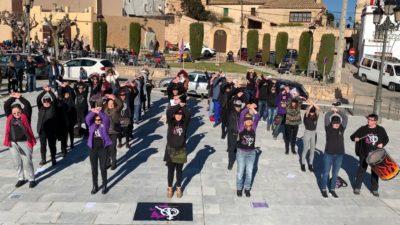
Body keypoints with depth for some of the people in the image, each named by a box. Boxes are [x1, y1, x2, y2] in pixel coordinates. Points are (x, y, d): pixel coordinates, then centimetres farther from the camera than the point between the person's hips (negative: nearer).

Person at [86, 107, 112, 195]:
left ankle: (104, 186, 21)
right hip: (92, 149, 3)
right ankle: (95, 186, 25)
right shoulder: (91, 124, 5)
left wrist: (100, 112, -39)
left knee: (103, 168, 6)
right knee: (94, 169, 11)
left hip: (103, 148, -2)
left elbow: (106, 119, -23)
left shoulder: (104, 124, -1)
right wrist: (93, 112, -33)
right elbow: (87, 118, -15)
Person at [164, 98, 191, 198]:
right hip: (170, 150, 0)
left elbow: (188, 114, -25)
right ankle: (170, 188, 33)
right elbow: (168, 112, -26)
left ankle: (179, 188, 34)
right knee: (170, 171, 13)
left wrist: (182, 106, -19)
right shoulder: (171, 122, -7)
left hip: (181, 150, 1)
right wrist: (178, 105, -22)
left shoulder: (184, 123, -5)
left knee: (179, 171, 16)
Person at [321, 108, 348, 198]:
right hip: (328, 154, -3)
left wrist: (338, 111, 1)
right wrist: (332, 111, 3)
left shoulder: (341, 129, 1)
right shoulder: (328, 128, -6)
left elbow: (345, 118, -2)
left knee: (335, 173, 13)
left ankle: (332, 189, 26)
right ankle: (323, 189, 21)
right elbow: (326, 116, -11)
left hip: (339, 155, 3)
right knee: (326, 173, 7)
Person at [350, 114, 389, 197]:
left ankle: (375, 189, 25)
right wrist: (355, 138, -24)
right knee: (361, 170, 5)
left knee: (375, 172, 11)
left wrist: (382, 144, -9)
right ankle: (357, 187, 17)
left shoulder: (381, 130, 0)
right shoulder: (363, 129, -3)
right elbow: (352, 136, -1)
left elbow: (386, 139, 10)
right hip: (364, 154, -1)